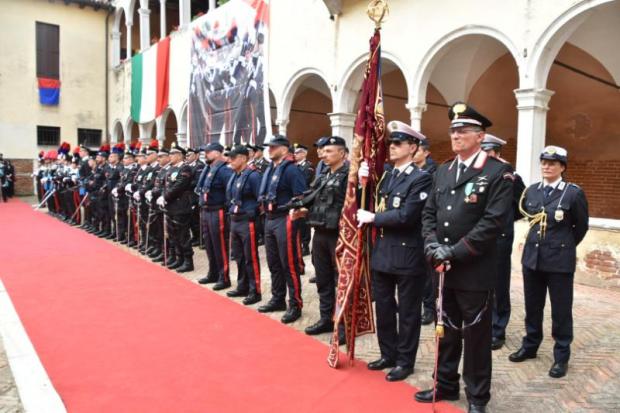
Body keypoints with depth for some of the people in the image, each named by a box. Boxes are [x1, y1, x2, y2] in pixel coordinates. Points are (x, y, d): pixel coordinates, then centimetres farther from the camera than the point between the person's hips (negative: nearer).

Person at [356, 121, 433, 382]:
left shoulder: (421, 178, -12)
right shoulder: (384, 174, 9)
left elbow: (407, 215, -21)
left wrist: (373, 218, -13)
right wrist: (363, 182, -8)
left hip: (408, 255, -7)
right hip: (382, 252, 7)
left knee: (408, 311, 9)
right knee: (383, 307, 17)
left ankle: (405, 361, 24)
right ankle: (388, 354, 34)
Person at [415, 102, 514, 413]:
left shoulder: (498, 173, -9)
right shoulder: (443, 171, 11)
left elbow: (492, 222, -17)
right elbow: (429, 212, 10)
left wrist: (454, 252, -19)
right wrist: (432, 245, -7)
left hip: (475, 271, -5)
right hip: (444, 269, 6)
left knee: (476, 335, 9)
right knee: (447, 331, 18)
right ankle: (446, 384, 36)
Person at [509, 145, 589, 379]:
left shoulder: (574, 193, -7)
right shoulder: (531, 191, 4)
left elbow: (581, 227, 2)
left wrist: (563, 246, 11)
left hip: (560, 260, -4)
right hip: (532, 257, 4)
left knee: (561, 310, 6)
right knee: (532, 307, 16)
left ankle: (561, 357, 20)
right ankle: (530, 346, 32)